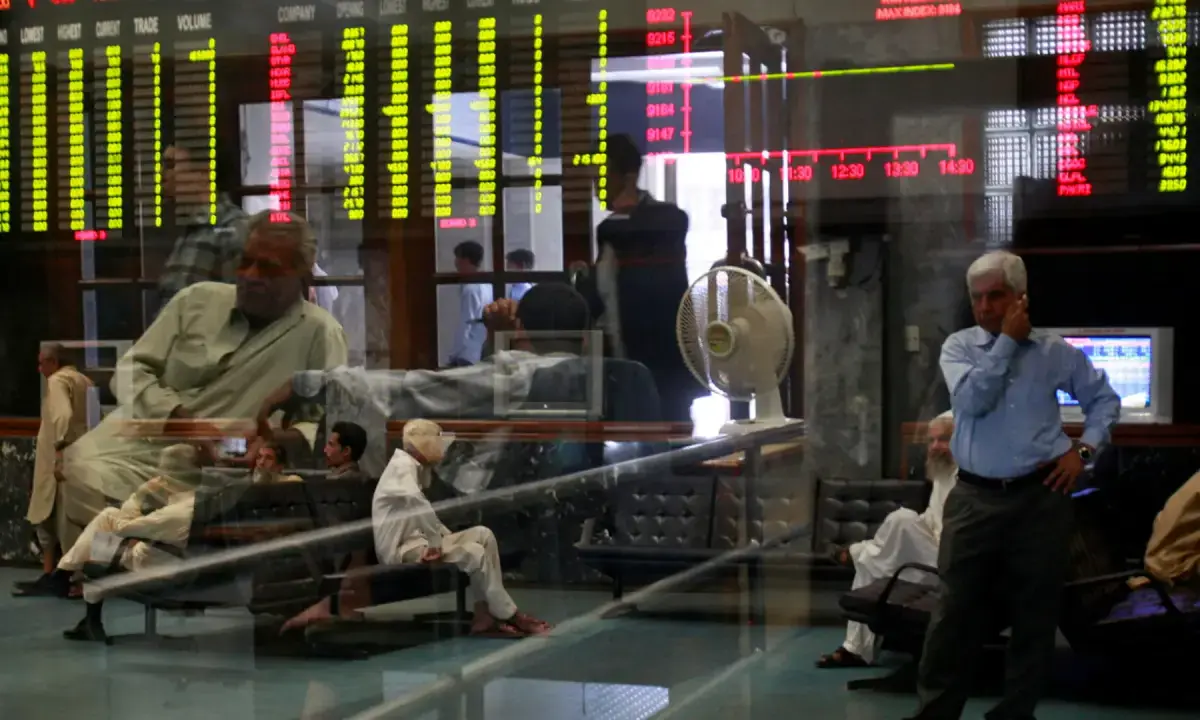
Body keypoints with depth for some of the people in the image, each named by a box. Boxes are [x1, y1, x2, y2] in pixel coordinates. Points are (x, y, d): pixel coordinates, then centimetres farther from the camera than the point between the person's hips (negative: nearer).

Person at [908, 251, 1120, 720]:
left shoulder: (1054, 351, 5)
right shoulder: (959, 346, 3)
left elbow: (1104, 399, 17)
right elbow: (972, 400, -15)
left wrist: (1083, 449, 3)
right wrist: (1008, 341, -11)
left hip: (1041, 497, 1)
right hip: (975, 498, -1)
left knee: (1035, 614, 8)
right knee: (956, 612, 0)